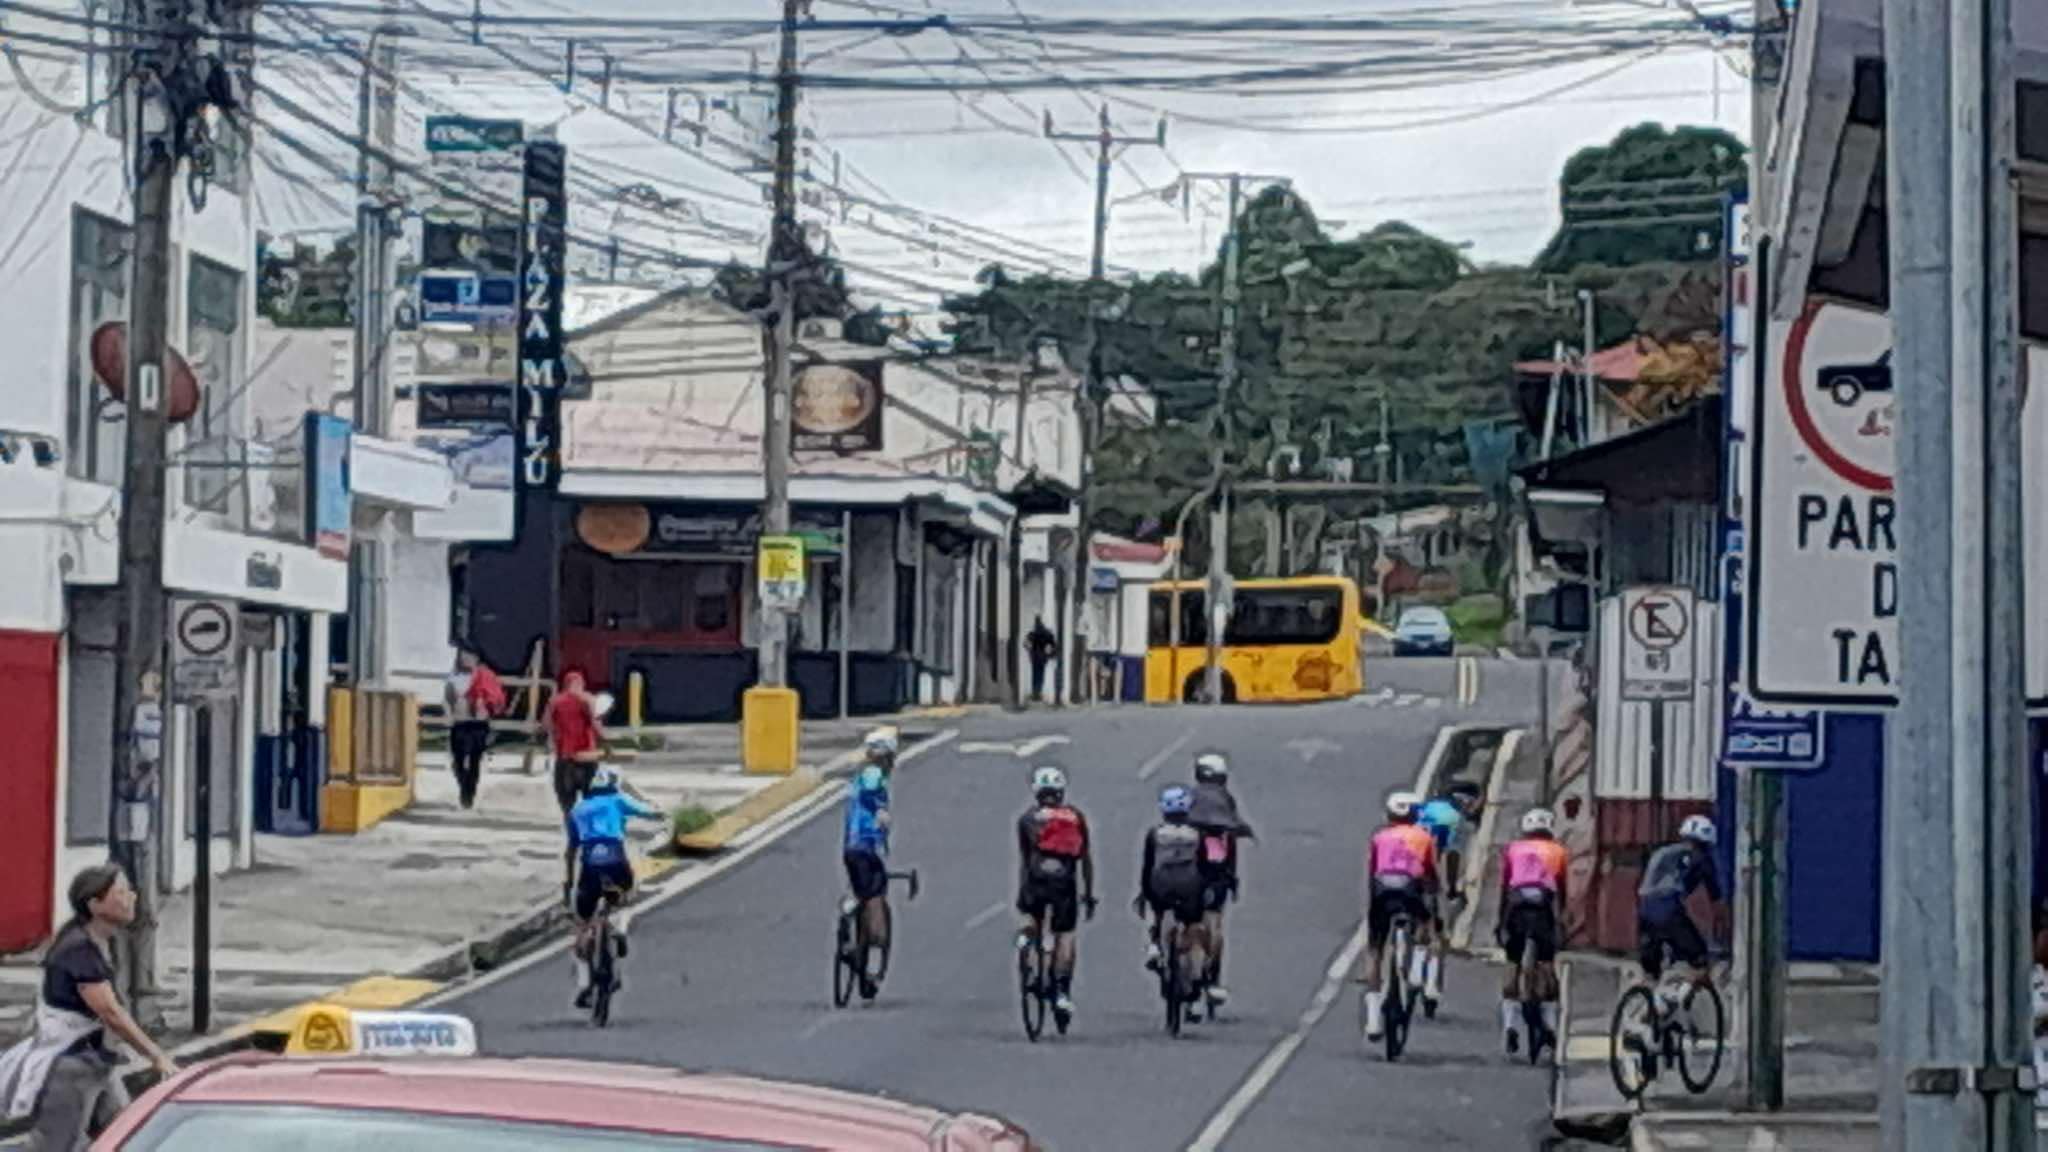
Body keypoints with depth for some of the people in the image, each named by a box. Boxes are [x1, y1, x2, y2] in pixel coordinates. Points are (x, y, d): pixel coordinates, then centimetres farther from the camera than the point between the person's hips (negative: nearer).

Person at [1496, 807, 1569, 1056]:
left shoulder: (1512, 850, 22)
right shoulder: (1557, 852, 20)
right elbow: (1562, 890, 20)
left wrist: (1501, 920, 27)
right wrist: (1560, 916, 31)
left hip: (1517, 902, 1)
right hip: (1544, 902, -1)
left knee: (1513, 962, 7)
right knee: (1546, 962, 5)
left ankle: (1510, 1024, -3)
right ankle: (1550, 1024, -4)